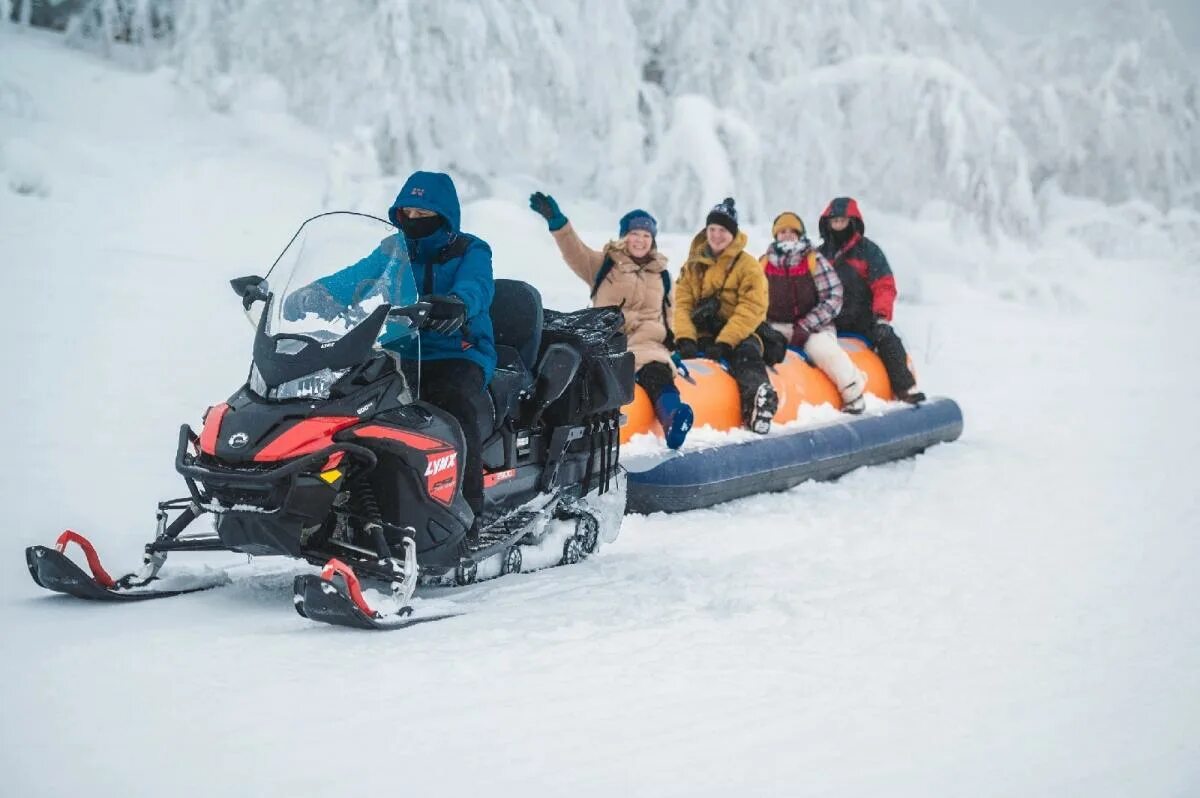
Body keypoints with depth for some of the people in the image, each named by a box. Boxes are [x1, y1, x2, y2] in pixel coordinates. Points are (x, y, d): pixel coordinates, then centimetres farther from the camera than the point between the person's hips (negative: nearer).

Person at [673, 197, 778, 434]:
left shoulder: (748, 266, 0)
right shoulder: (694, 265, 12)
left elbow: (751, 309, -12)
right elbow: (682, 303, 3)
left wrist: (724, 342, -23)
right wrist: (685, 338, -17)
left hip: (739, 334, -5)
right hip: (702, 333, 5)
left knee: (746, 353, -37)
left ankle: (756, 400, -61)